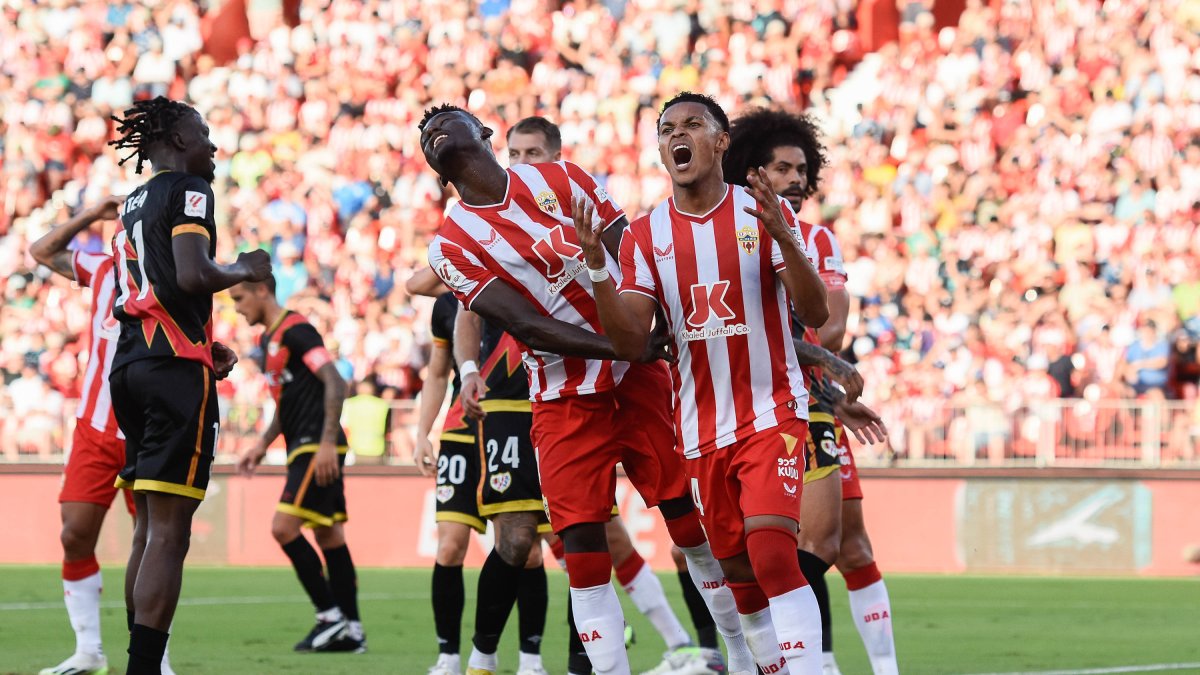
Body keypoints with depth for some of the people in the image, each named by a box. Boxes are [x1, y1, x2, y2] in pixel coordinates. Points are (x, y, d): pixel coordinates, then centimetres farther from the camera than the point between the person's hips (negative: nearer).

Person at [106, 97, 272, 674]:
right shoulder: (188, 190, -6)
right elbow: (192, 275, -21)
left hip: (129, 365, 9)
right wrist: (244, 270, -4)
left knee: (149, 530, 13)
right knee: (168, 533, -10)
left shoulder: (133, 203, 19)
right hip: (175, 369, -9)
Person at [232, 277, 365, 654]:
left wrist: (327, 442, -25)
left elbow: (335, 384, -19)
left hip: (317, 448, -10)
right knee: (328, 534, 8)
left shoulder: (296, 331, -13)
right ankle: (351, 631, 9)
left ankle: (331, 616, -9)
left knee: (285, 528, -14)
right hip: (303, 447, 10)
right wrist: (262, 446, 21)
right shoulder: (268, 340, 17)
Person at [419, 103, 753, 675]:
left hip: (638, 375, 2)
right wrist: (623, 345, -24)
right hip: (565, 402, -1)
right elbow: (529, 327, -13)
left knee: (694, 524, 4)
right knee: (582, 552, -9)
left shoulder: (559, 180, 2)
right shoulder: (452, 246, -5)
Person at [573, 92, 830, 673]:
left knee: (771, 553, -21)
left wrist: (782, 236, -26)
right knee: (739, 572, 6)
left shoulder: (763, 211, -2)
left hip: (771, 413, -4)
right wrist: (596, 268, -18)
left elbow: (815, 314, -10)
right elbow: (630, 343, -3)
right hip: (702, 427, 4)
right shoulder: (645, 234, 4)